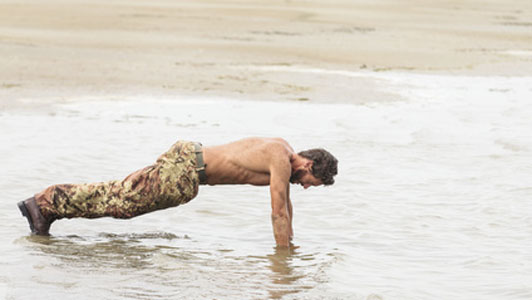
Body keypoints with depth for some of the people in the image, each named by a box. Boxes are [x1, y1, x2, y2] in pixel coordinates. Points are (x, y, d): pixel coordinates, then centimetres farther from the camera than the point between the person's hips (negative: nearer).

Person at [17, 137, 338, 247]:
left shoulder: (284, 149, 12)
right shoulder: (281, 162, -18)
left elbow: (285, 200, 23)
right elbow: (278, 212, -17)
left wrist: (292, 242, 26)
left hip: (189, 155, 9)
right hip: (185, 170, -9)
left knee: (122, 194, 16)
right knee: (120, 198, -6)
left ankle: (52, 203, 19)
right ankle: (44, 203, -3)